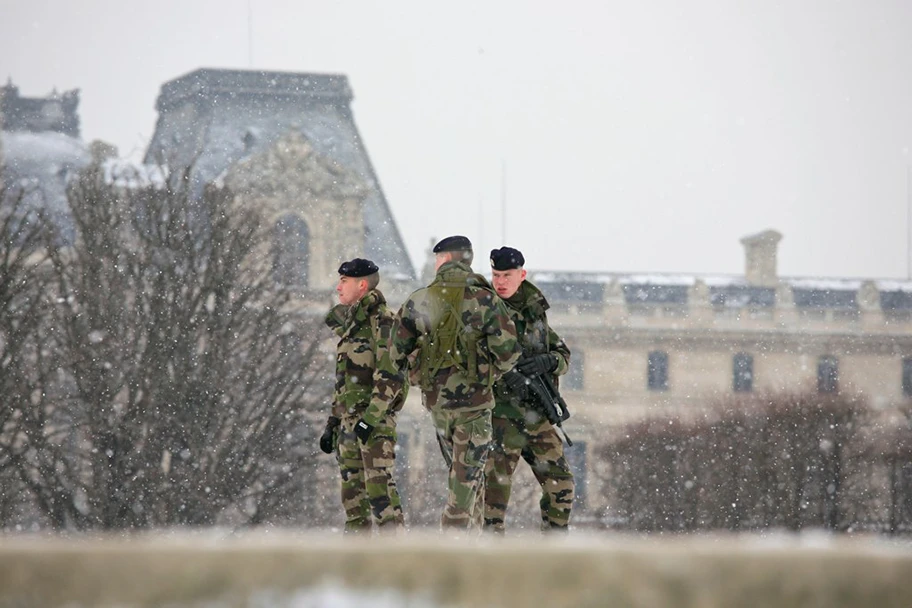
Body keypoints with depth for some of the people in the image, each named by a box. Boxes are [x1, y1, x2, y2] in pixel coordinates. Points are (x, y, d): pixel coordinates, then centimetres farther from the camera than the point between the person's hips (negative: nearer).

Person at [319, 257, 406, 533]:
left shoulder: (382, 320, -10)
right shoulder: (351, 324, 19)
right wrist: (332, 423, 21)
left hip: (375, 418, -9)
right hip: (348, 418, 9)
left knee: (378, 483, -15)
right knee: (352, 486, 8)